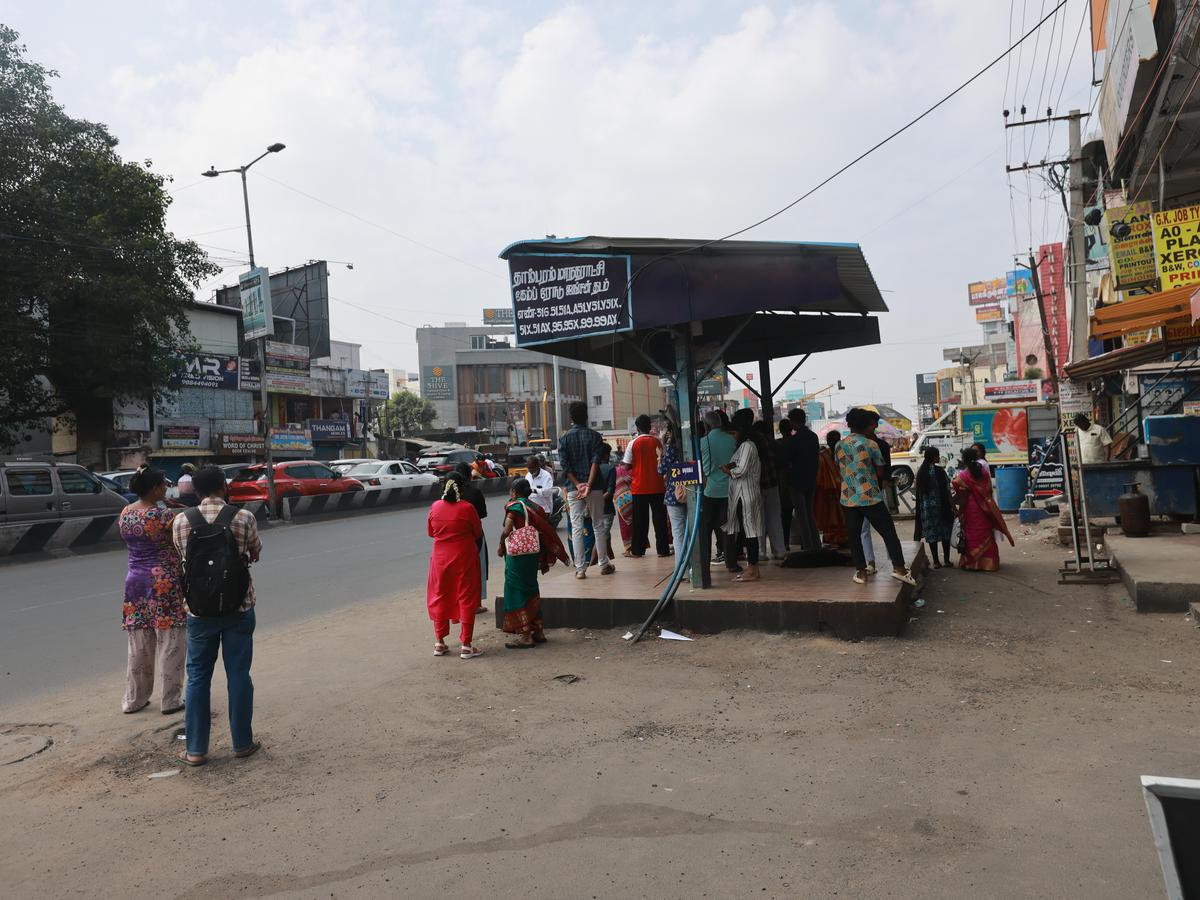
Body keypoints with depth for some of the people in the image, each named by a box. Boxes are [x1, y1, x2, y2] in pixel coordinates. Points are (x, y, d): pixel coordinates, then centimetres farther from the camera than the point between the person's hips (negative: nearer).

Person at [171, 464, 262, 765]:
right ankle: (242, 743, 19)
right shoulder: (244, 518, -9)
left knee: (198, 677, 12)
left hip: (200, 610, 1)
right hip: (239, 608, -1)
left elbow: (183, 558, 9)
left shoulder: (181, 521, -5)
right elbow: (255, 555, 6)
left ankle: (195, 749, 17)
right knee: (238, 674, 9)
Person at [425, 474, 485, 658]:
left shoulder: (435, 507, -5)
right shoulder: (467, 508, -14)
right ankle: (466, 646, 6)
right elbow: (478, 534, -3)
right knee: (466, 600, 5)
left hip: (441, 558, 3)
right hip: (464, 559, -3)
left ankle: (439, 643, 21)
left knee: (440, 598, 15)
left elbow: (430, 532, 7)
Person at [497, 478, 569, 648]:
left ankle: (523, 635, 2)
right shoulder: (535, 507, 10)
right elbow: (546, 532, 8)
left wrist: (501, 546, -2)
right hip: (534, 554, 7)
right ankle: (538, 631, 24)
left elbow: (507, 530, -20)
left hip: (517, 555, -7)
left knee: (517, 592, 0)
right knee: (531, 591, 18)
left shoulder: (514, 506, -10)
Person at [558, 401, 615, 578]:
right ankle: (604, 564, 16)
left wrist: (578, 485, -8)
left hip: (573, 489, 0)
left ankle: (580, 568, 2)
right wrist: (588, 485, -16)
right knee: (598, 526, 10)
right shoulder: (594, 436, 0)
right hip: (594, 488, 0)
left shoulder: (564, 439, 3)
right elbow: (596, 461, -12)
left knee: (576, 529, 3)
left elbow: (565, 466, -6)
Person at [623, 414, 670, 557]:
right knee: (659, 518, 6)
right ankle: (663, 549, 6)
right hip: (657, 486, 1)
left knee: (640, 520, 6)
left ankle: (638, 550, 10)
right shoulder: (658, 442, -1)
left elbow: (627, 466, -6)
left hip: (639, 487, -1)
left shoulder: (632, 444, -6)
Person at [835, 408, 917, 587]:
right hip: (871, 497, -3)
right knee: (889, 532, 6)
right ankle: (899, 567, 3)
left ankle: (860, 572, 11)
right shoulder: (871, 444, -7)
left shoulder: (839, 445, 3)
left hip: (848, 498, 3)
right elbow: (880, 472, 0)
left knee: (854, 535, 10)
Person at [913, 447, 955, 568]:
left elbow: (918, 489, 7)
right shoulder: (939, 470, -12)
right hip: (940, 505, -4)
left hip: (925, 507, 4)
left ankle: (936, 561, 8)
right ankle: (946, 559, 13)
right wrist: (951, 505, -5)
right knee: (945, 531, 8)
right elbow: (946, 490, -12)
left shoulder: (921, 471, 4)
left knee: (931, 532, 6)